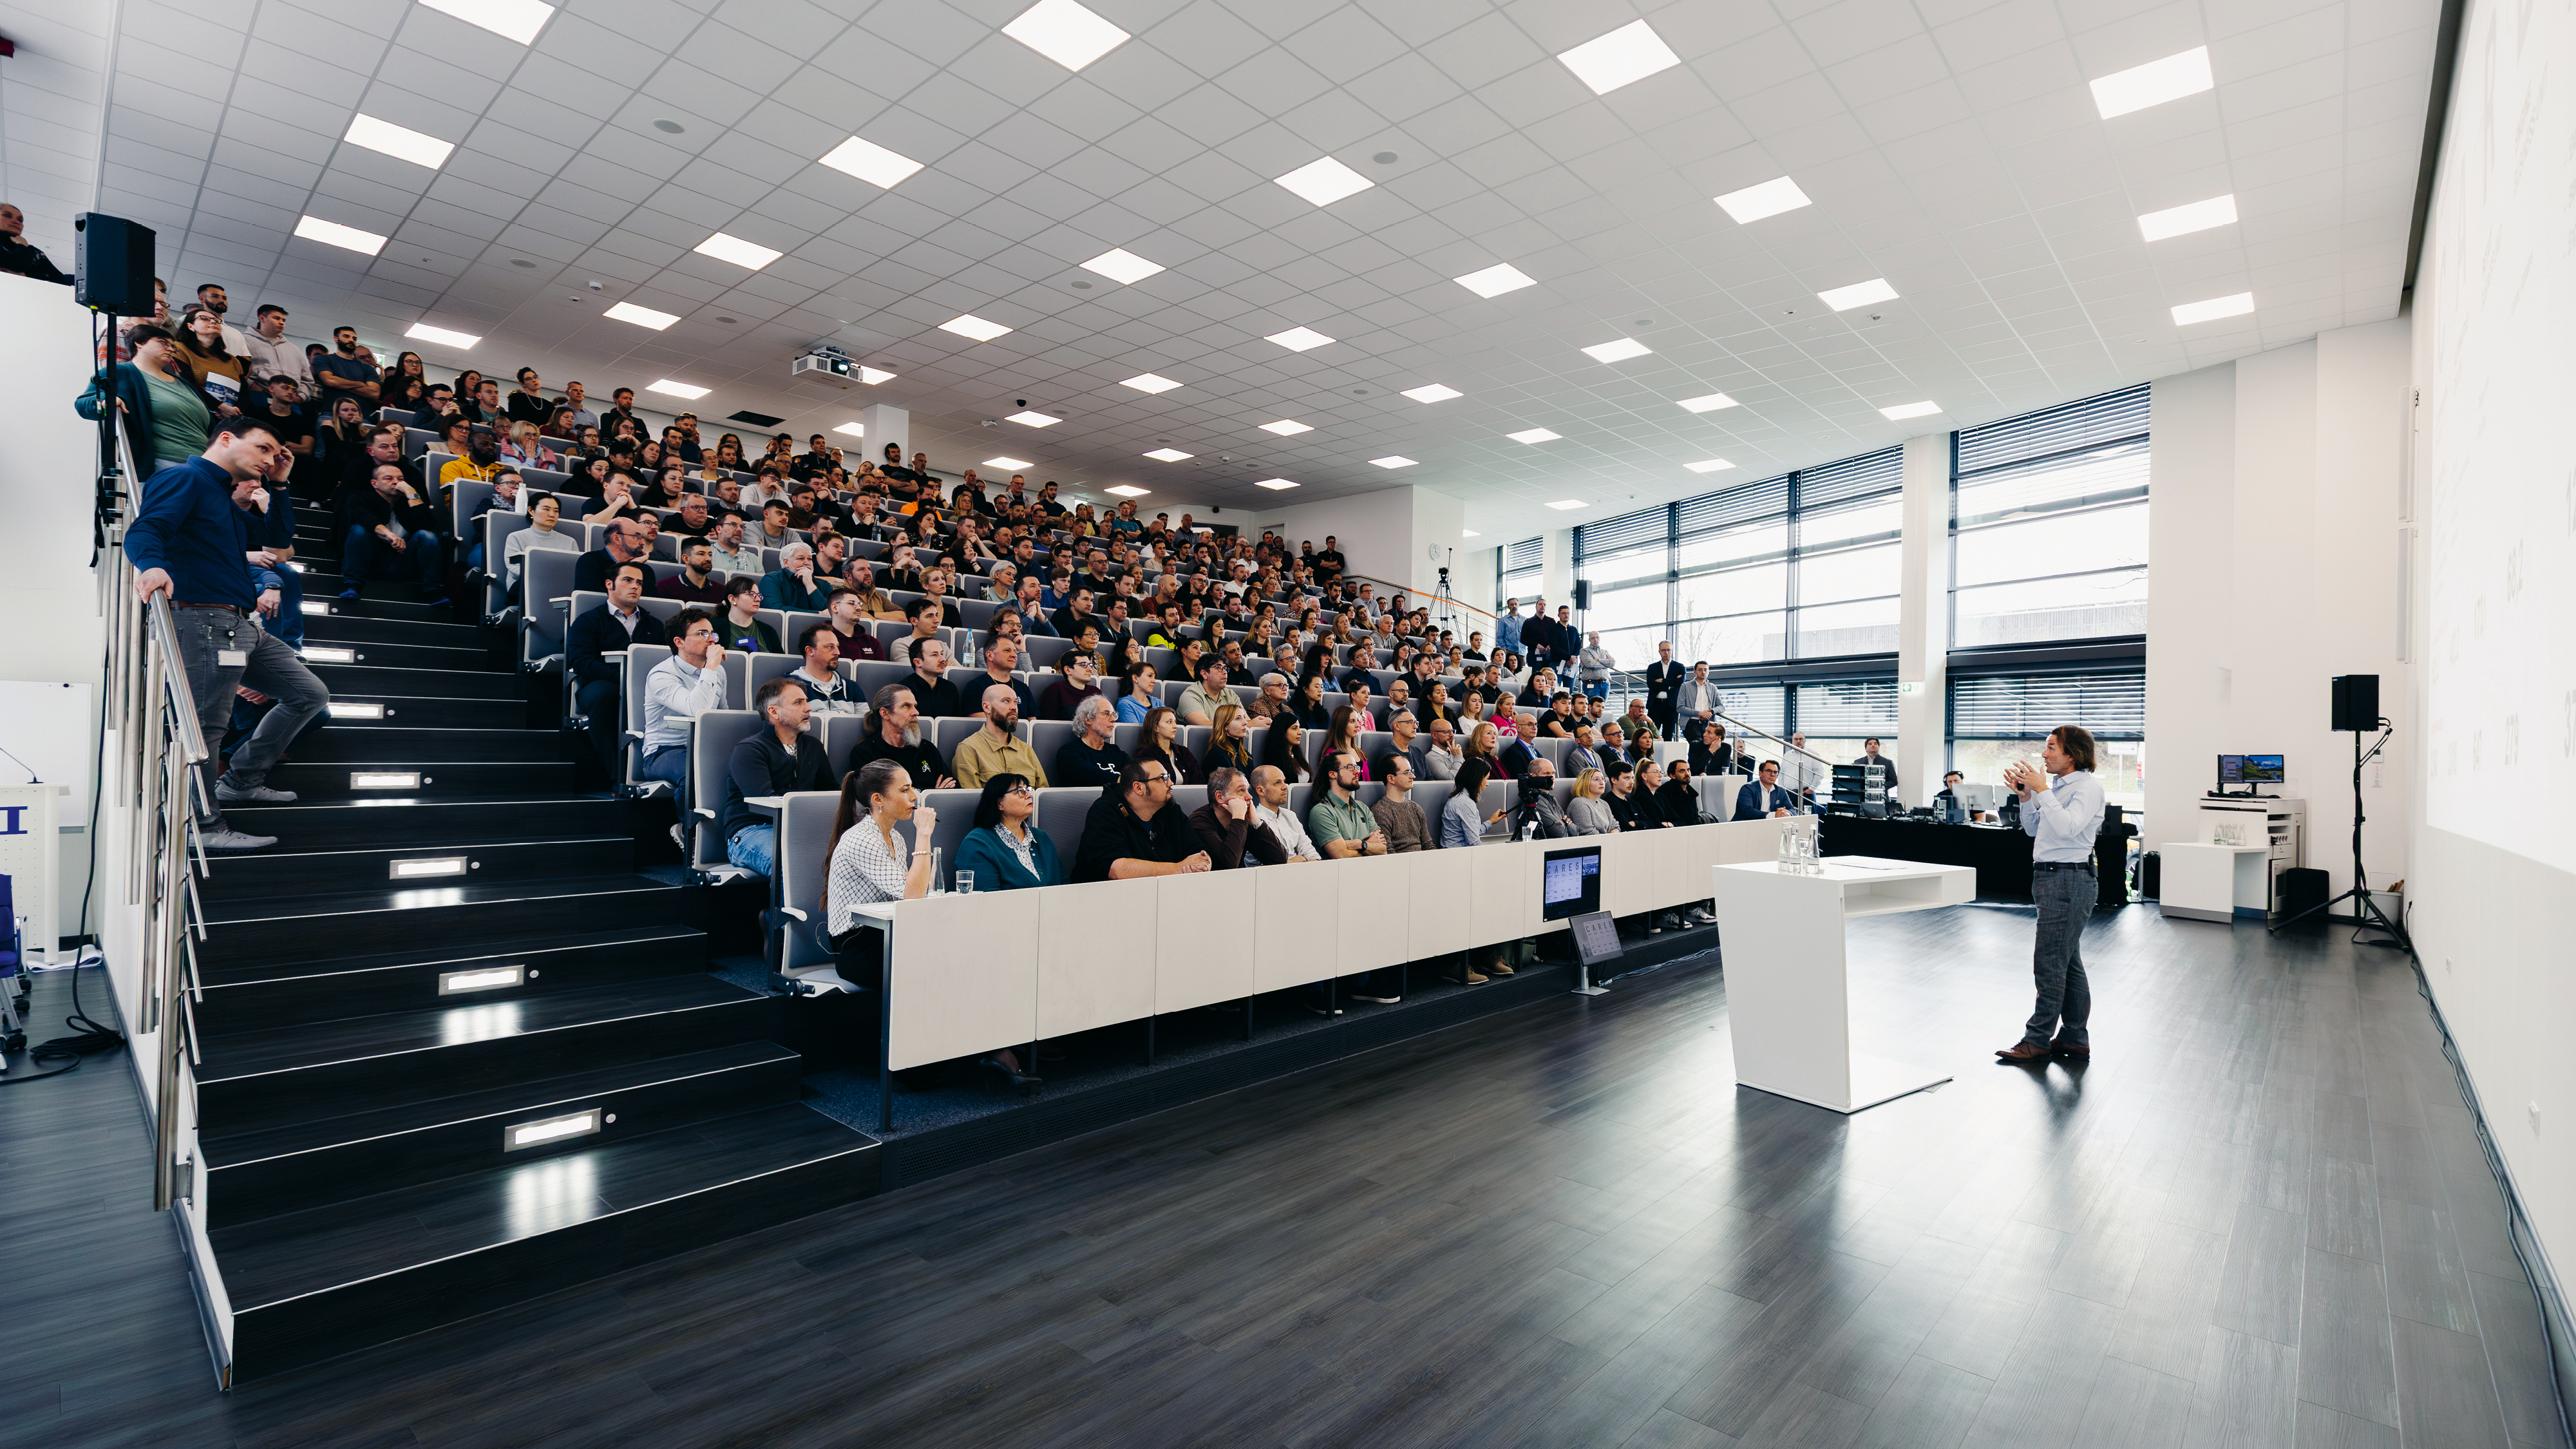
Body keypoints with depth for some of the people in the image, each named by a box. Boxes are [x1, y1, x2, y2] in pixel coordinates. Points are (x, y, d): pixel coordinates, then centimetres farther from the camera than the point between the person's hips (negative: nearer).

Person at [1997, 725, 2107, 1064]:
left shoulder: (2088, 786, -12)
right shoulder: (2056, 785, 13)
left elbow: (2066, 827, -26)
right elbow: (2034, 830, 18)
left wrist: (2041, 789, -22)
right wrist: (2025, 796, 5)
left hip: (2069, 880, -10)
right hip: (2049, 877, 10)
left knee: (2049, 963, -5)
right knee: (2068, 962, 15)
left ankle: (2037, 1040, 2)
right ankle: (2075, 1039, 23)